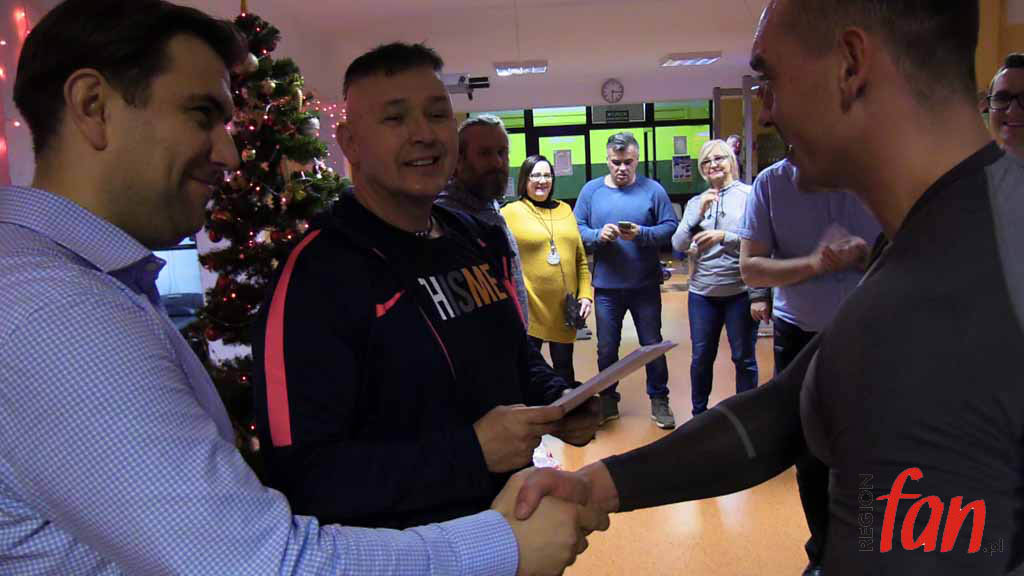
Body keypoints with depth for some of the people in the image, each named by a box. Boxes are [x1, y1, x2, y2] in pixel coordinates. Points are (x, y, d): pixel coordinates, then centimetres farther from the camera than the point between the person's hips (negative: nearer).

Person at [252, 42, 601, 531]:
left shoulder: (480, 243, 3)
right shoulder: (316, 274, -22)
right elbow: (301, 474, -28)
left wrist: (556, 399, -5)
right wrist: (472, 451, -31)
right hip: (396, 552, -6)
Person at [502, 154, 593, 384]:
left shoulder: (565, 210, 11)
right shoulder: (510, 212, -4)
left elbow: (581, 257, 12)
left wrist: (585, 294, 5)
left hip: (564, 308, 4)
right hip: (529, 308, -4)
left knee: (564, 366, 17)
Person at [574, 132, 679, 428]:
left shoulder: (653, 190, -3)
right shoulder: (591, 190, 3)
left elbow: (670, 228, -7)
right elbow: (577, 230, -1)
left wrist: (641, 234, -22)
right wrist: (598, 235, -19)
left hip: (645, 285, -1)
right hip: (606, 286, 1)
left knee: (652, 345, 10)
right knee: (606, 349, 12)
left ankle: (659, 400, 27)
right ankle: (608, 399, 29)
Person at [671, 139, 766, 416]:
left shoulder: (749, 195, -5)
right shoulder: (696, 203, 8)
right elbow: (678, 245, 0)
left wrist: (724, 237, -21)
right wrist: (699, 215, -12)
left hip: (740, 291, -3)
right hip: (702, 292, 4)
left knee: (744, 358, 9)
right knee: (701, 358, 13)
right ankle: (699, 414, 30)